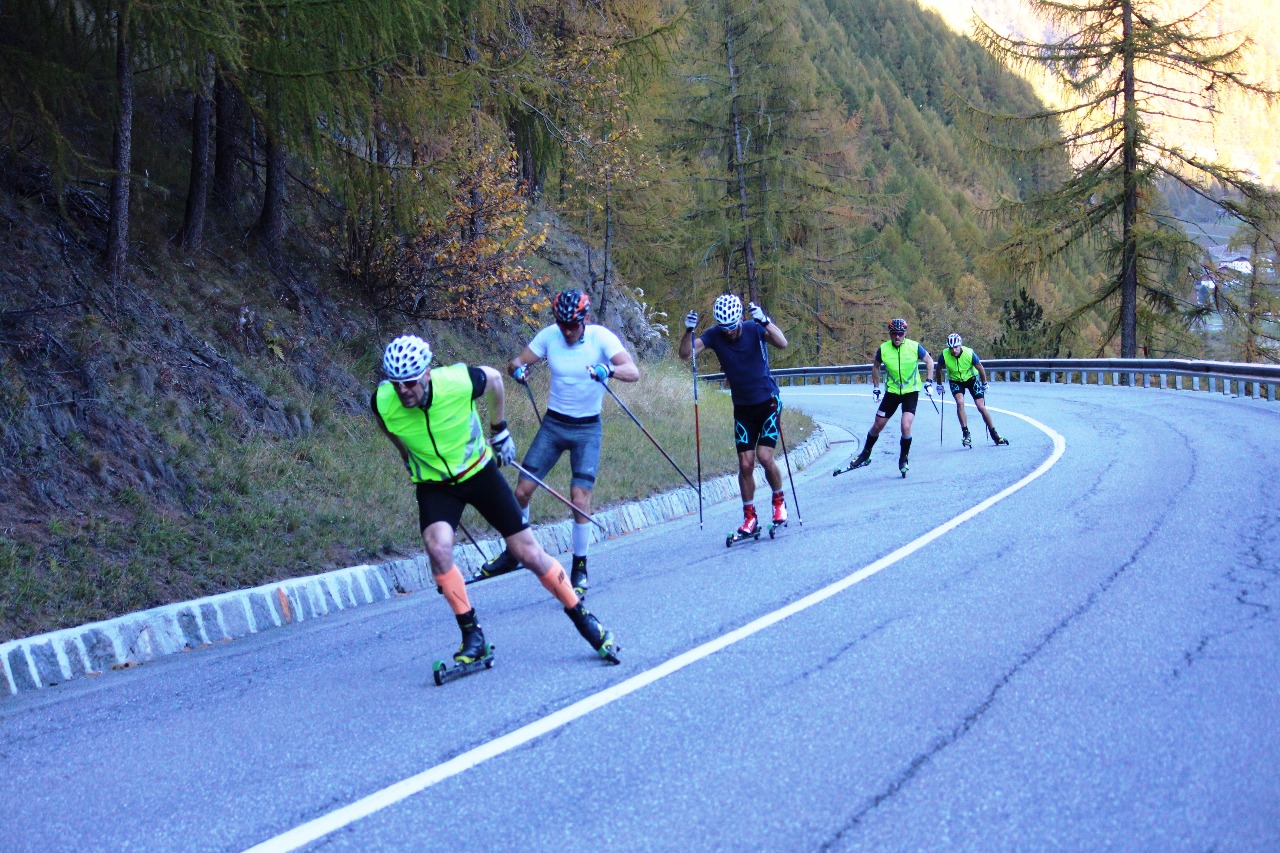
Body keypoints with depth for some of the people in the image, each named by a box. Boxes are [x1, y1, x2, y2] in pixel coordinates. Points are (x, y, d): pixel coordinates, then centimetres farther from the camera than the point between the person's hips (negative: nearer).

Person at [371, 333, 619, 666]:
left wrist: (499, 430, 8)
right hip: (434, 485, 1)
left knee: (528, 551, -1)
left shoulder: (459, 382, -28)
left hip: (479, 472, -1)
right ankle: (472, 635, -11)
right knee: (438, 547, -26)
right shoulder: (383, 403, -24)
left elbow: (494, 378, -3)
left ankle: (584, 619, 16)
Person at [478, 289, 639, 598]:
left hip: (587, 429, -3)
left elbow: (633, 372, -25)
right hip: (553, 424, 3)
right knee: (522, 491, 0)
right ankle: (514, 552, 22)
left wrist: (609, 370, -46)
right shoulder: (549, 336, -6)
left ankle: (580, 567, 2)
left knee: (580, 497, -15)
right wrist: (518, 369, -26)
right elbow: (516, 363, -1)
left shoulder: (601, 338, -15)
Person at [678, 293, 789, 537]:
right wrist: (689, 331, -34)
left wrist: (765, 322, -46)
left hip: (768, 402, -3)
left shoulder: (754, 330, -15)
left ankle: (779, 500, 12)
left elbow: (782, 343, -31)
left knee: (765, 456, -14)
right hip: (743, 409, 3)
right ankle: (749, 516, 12)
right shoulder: (714, 335, -8)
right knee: (745, 464, -1)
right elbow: (686, 354, -17)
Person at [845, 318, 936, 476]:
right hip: (892, 391, 2)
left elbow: (929, 361, 3)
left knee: (906, 427, -17)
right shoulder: (884, 349, -10)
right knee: (877, 426, 7)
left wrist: (929, 382, -2)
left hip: (911, 392, -2)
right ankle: (865, 455, 28)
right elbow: (876, 366, 10)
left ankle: (903, 460, 5)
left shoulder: (915, 347, -15)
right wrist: (876, 387, 8)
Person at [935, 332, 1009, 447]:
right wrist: (939, 384, 3)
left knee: (981, 407, -4)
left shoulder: (969, 353, -28)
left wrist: (984, 384, 0)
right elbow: (939, 369, -4)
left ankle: (994, 435, 11)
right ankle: (966, 434, -19)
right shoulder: (945, 355, -25)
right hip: (955, 380, 0)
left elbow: (980, 369, -10)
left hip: (971, 378, 0)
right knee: (960, 402, -26)